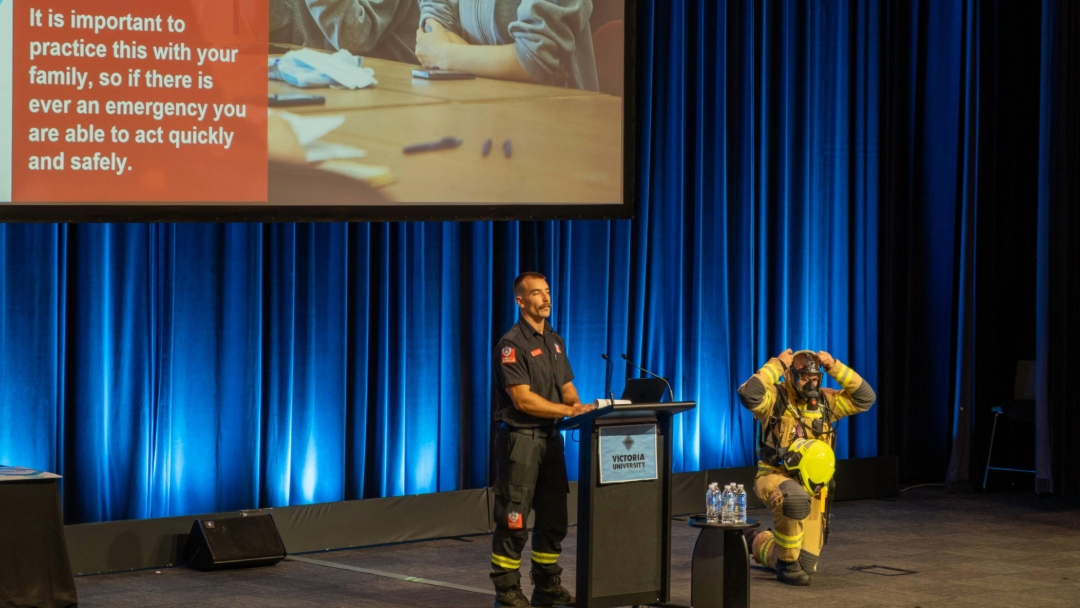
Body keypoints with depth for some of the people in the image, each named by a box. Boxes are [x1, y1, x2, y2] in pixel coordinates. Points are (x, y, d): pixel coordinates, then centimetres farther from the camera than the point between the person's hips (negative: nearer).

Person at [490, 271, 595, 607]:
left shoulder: (555, 341, 14)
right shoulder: (512, 344, -11)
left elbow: (567, 389, 15)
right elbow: (523, 399, -18)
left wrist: (578, 407, -7)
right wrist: (568, 411, -19)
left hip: (550, 438, 8)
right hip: (520, 438, -8)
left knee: (553, 518, 12)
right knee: (513, 521, -6)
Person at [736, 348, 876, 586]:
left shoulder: (825, 401, 7)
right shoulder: (775, 398, -8)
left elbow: (865, 398, 1)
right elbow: (749, 394, -30)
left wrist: (834, 367, -6)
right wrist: (776, 365, -22)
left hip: (811, 487, 5)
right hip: (775, 477, -5)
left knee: (806, 565, 6)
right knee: (796, 498, -45)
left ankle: (761, 544, 40)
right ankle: (787, 563, -22)